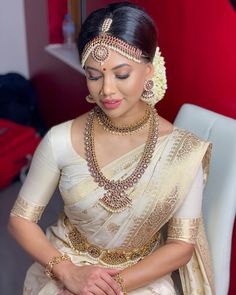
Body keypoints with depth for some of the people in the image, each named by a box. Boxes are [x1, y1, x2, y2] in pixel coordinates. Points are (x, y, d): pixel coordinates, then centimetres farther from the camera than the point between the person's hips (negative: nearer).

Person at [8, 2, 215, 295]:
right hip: (67, 266, 0)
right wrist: (67, 271, -17)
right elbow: (20, 219, -4)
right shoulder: (60, 141, -15)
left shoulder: (183, 150, -15)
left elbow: (182, 244, -8)